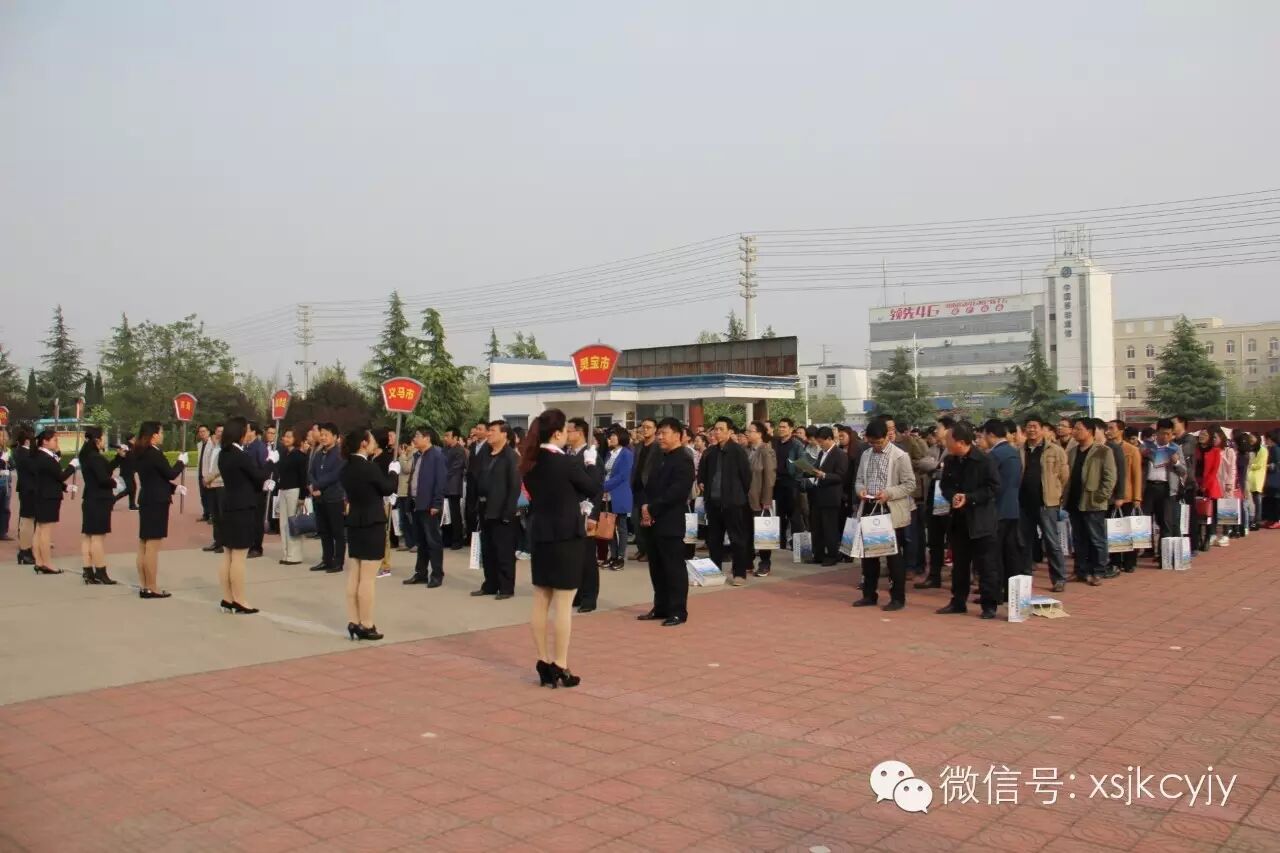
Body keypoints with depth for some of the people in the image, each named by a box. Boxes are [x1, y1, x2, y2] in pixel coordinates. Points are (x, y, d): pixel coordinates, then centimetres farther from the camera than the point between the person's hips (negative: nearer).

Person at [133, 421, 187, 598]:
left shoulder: (140, 453, 8)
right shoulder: (155, 454, -18)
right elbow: (171, 473, -13)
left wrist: (172, 488, 16)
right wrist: (181, 461, 3)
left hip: (146, 500, 9)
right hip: (157, 502, -9)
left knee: (143, 545, 12)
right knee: (152, 546, -5)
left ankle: (143, 585, 18)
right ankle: (151, 588, -1)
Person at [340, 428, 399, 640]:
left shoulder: (346, 468, 6)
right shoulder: (368, 467, -18)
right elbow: (388, 488, -8)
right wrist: (394, 471, 7)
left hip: (354, 523, 8)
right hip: (372, 524, -8)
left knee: (355, 575, 12)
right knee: (367, 578, -3)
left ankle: (353, 622, 16)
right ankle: (366, 625, 2)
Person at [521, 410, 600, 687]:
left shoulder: (530, 463, 3)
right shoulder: (567, 462, -17)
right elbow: (594, 488, -6)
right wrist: (585, 465, 8)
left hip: (539, 535, 7)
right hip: (566, 536, -7)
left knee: (540, 603, 11)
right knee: (563, 605, 0)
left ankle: (544, 663, 18)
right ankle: (560, 668, 5)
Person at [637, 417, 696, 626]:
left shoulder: (683, 460, -10)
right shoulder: (658, 457, 16)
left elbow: (676, 492, -20)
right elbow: (649, 485, 15)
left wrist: (652, 509, -17)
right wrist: (644, 506, -4)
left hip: (671, 522, -8)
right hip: (653, 521, 8)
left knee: (674, 568, -2)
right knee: (656, 567, 13)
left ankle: (678, 611, 5)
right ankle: (661, 607, 23)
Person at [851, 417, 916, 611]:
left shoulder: (900, 456, -9)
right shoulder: (866, 455, 11)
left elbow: (910, 485, -10)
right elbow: (859, 479, 16)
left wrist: (888, 493, -22)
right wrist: (860, 490, -6)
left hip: (891, 512, -6)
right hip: (869, 509, 6)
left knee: (894, 555, 0)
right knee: (868, 552, 10)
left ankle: (898, 597, 9)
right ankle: (869, 594, 21)